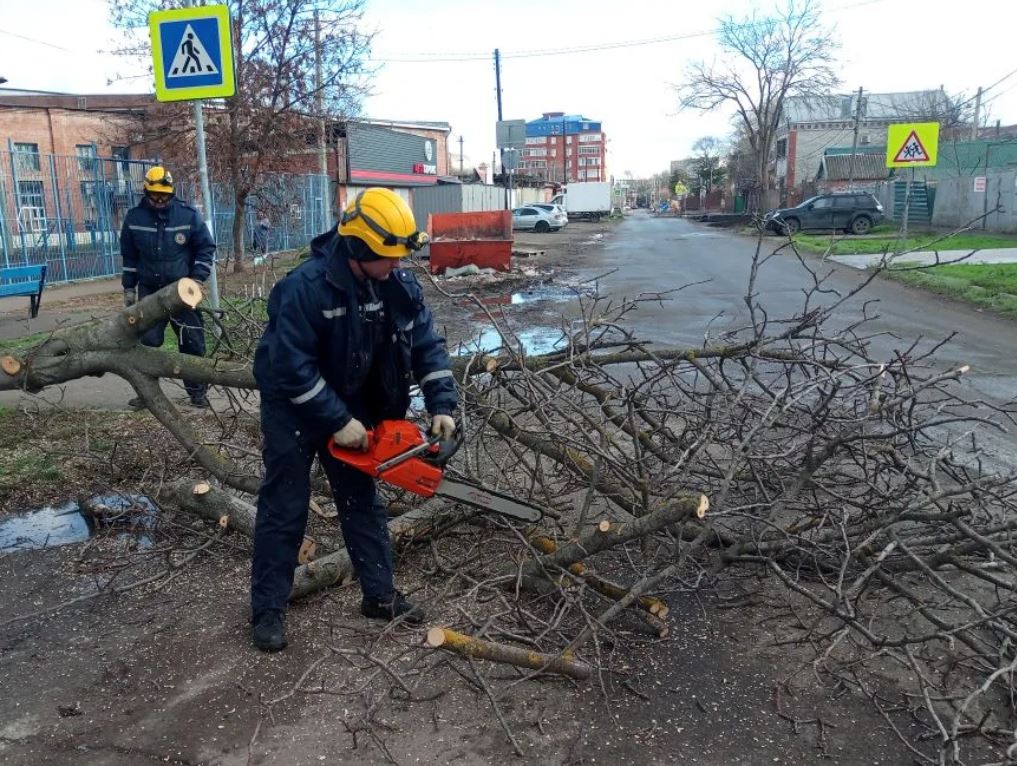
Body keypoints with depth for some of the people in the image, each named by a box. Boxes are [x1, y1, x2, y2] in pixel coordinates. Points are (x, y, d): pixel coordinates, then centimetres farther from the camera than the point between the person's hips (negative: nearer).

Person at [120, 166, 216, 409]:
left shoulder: (189, 215, -7)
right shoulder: (134, 218, 1)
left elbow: (206, 248, -2)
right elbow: (129, 256, 11)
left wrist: (197, 279, -10)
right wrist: (129, 288, 11)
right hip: (149, 291, 2)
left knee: (192, 342, 2)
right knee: (147, 342, 3)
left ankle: (197, 391, 13)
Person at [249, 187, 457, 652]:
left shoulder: (399, 286, -11)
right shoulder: (306, 286, -30)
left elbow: (427, 346, -5)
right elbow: (291, 366, -30)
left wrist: (442, 406, -16)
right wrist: (338, 422, -27)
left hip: (352, 408, 6)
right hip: (293, 410, -6)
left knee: (362, 502, 12)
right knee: (284, 510, 2)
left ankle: (380, 596, 25)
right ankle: (267, 609, 16)